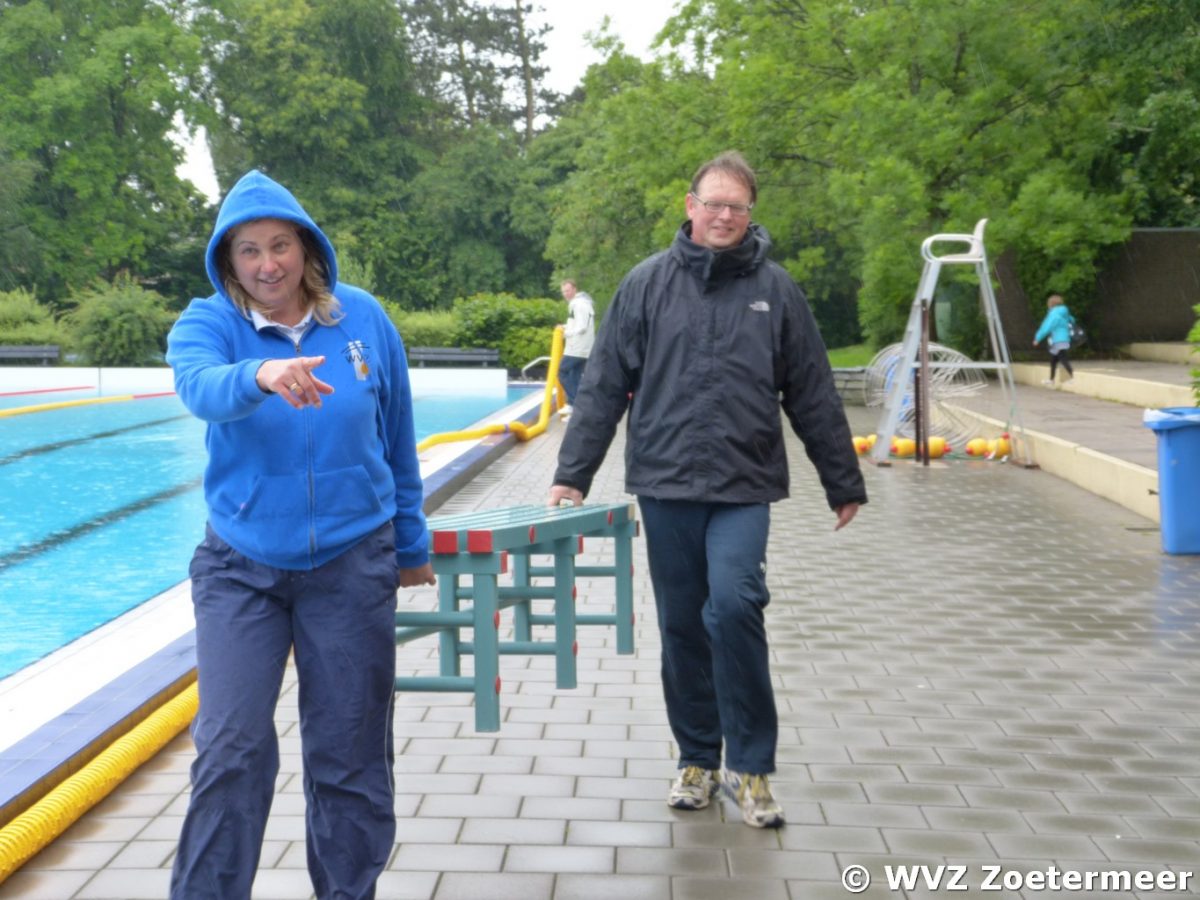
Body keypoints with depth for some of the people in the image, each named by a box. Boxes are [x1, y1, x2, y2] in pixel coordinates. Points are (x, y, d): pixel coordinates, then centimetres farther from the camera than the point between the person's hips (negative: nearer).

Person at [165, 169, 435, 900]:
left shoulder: (364, 318, -2)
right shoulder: (208, 323, -7)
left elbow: (399, 444, 7)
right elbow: (200, 386, -31)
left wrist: (412, 544, 13)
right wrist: (261, 375, -53)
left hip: (353, 565, 1)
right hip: (241, 566, -1)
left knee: (350, 753, 9)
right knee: (232, 747, -6)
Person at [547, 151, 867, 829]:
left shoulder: (774, 289, 5)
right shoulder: (648, 284, 4)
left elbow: (813, 396, 9)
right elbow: (604, 386, 4)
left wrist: (844, 484, 12)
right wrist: (573, 473, 0)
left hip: (744, 488, -1)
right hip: (665, 485, 1)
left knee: (734, 604, -18)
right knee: (683, 627, 9)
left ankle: (750, 766, -1)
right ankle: (699, 759, 26)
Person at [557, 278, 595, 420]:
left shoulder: (579, 304, -13)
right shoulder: (582, 303, 20)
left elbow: (582, 328, -21)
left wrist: (566, 333, -10)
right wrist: (566, 327, 12)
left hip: (577, 348, -10)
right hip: (583, 348, 10)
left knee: (562, 372, -5)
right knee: (575, 377, 9)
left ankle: (573, 403, -7)